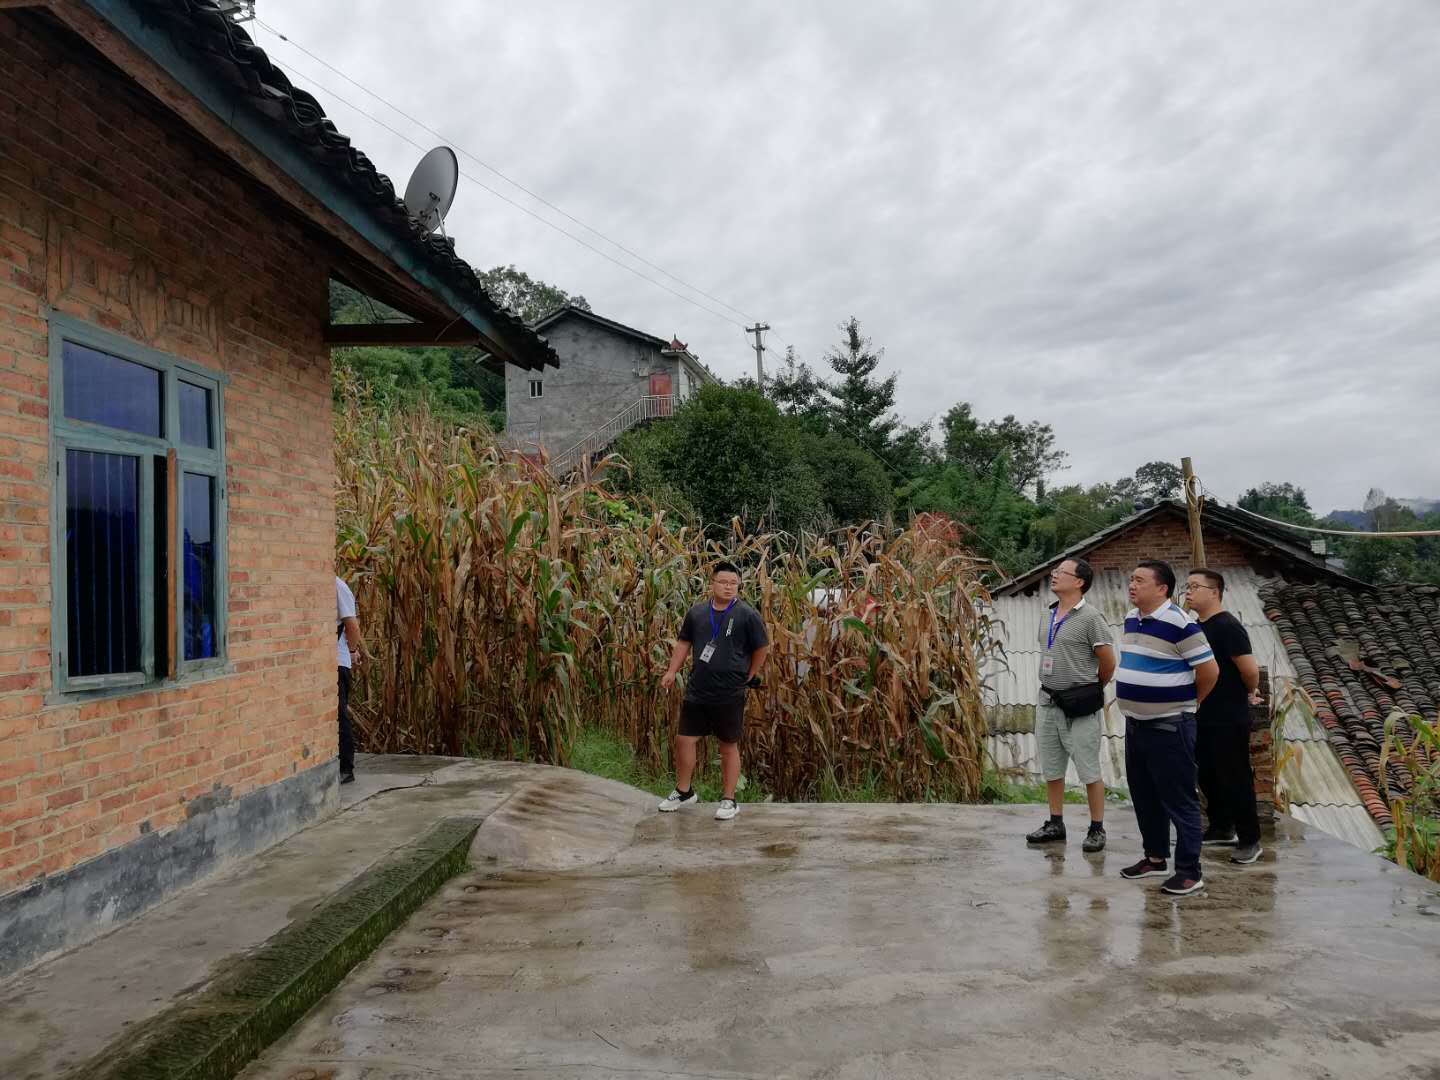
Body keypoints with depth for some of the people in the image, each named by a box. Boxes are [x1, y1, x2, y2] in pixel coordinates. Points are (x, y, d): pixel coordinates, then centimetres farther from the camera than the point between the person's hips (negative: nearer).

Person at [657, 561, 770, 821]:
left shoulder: (747, 615, -9)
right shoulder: (697, 612, 3)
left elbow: (762, 648, -2)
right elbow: (684, 642, 14)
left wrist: (748, 677, 1)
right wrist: (672, 671, 6)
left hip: (729, 695, -4)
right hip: (697, 691, 4)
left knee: (729, 746, 8)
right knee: (684, 740, 8)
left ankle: (729, 800, 21)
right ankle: (684, 792, 28)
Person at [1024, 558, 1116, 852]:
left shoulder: (1090, 617, -13)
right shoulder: (1047, 616, 9)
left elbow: (1108, 662, -8)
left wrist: (1091, 690, 5)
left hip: (1079, 706, -7)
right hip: (1048, 701, 7)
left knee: (1088, 771, 1)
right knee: (1051, 769, 13)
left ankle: (1097, 829, 12)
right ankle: (1055, 824, 24)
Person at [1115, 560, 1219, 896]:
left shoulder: (1180, 623, -18)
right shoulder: (1131, 618, 8)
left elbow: (1209, 670, -14)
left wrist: (1189, 703, 0)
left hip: (1169, 727, -8)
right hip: (1135, 724, 8)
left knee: (1179, 801, 1)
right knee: (1144, 796, 18)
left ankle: (1190, 872, 10)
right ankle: (1155, 857, 32)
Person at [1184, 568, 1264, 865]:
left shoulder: (1227, 626, -18)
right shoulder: (1196, 627, 8)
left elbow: (1250, 670, -22)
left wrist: (1250, 692, -4)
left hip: (1228, 720, -8)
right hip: (1202, 717, 8)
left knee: (1235, 779, 0)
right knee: (1207, 776, 17)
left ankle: (1250, 841, 11)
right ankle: (1222, 828, 32)